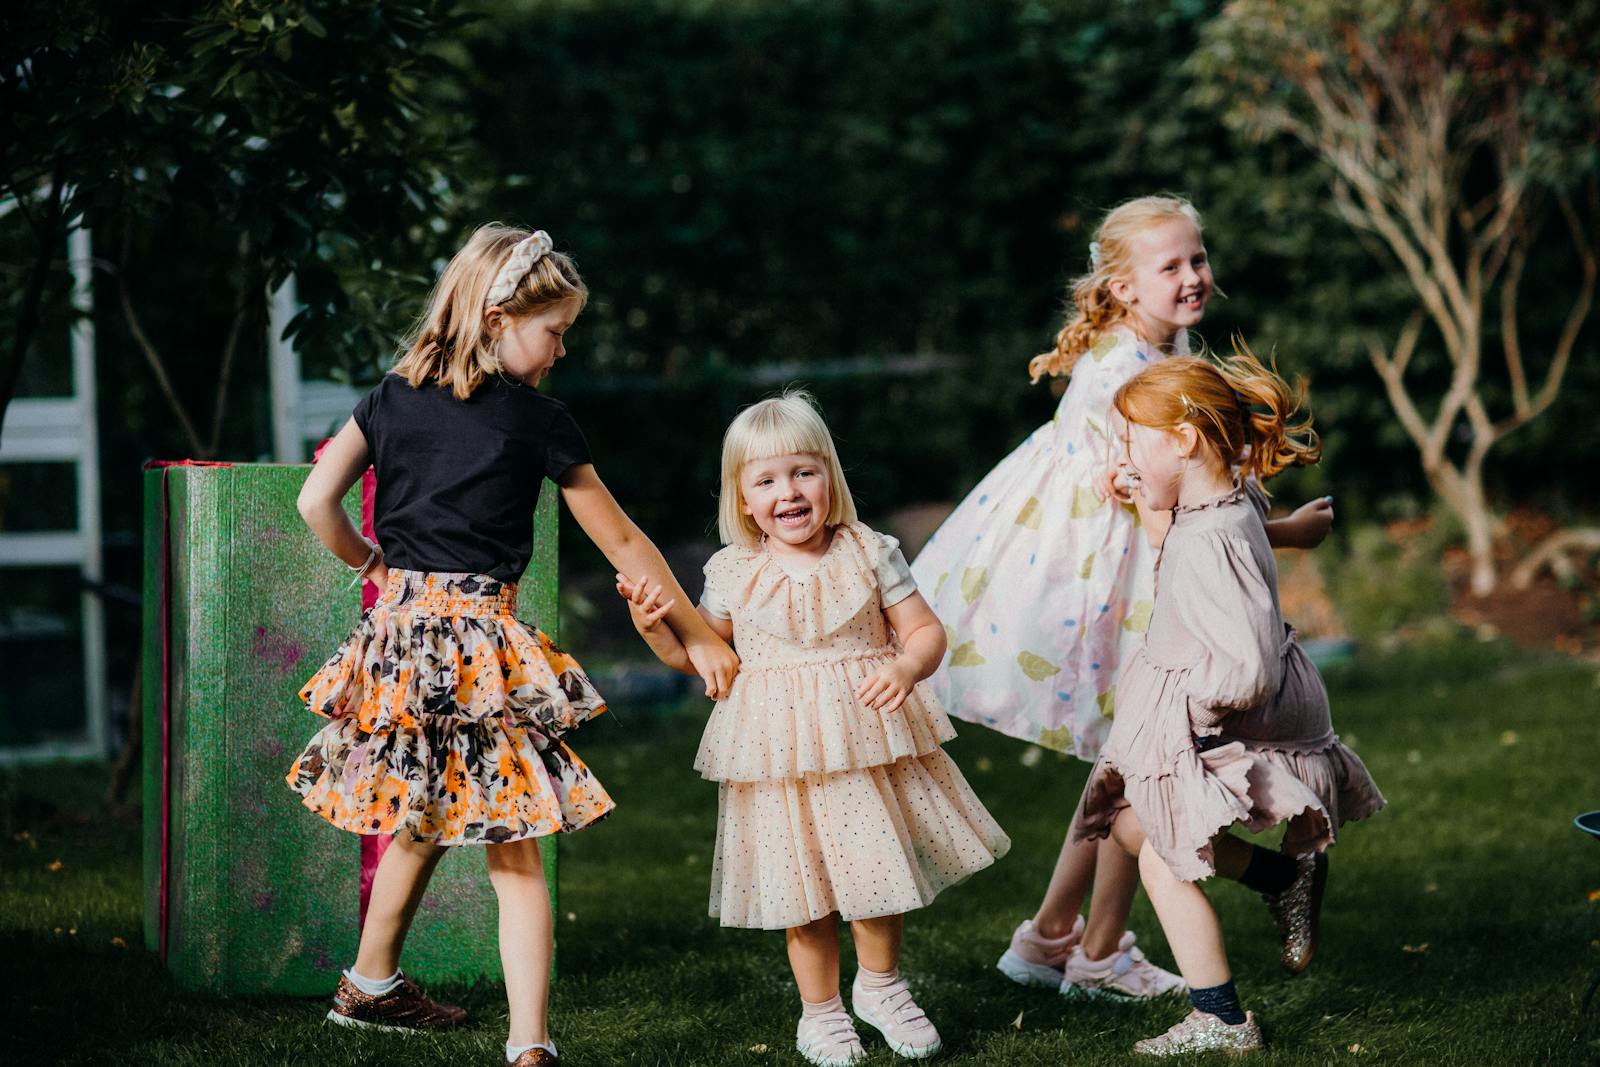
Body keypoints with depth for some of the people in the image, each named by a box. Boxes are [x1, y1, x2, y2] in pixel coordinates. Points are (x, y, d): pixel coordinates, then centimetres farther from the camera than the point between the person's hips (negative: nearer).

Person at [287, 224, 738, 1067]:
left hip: (397, 628, 5)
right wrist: (698, 637, 13)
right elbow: (621, 543, 4)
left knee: (421, 815, 25)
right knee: (514, 855, -1)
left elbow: (316, 502, 3)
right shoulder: (538, 421, -3)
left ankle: (371, 985, 38)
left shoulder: (392, 398, 8)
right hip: (481, 638, -5)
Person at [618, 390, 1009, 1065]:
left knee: (878, 867, 2)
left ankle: (880, 986, 28)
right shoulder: (734, 574, 1)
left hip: (865, 744, 0)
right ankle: (821, 1010, 25)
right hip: (780, 753, 0)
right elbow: (698, 656, 11)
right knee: (802, 884, 6)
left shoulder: (868, 555, -1)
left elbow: (925, 630, 0)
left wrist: (905, 668, -21)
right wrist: (654, 624, -7)